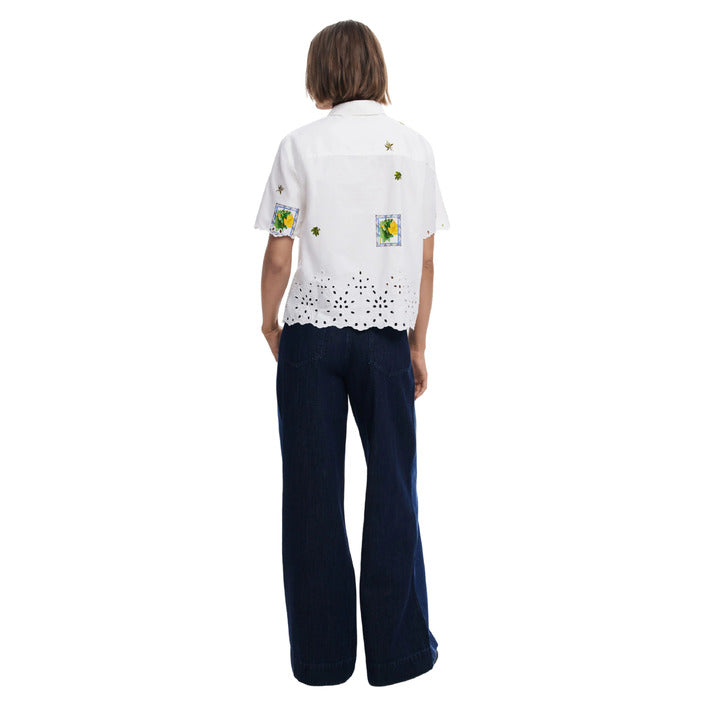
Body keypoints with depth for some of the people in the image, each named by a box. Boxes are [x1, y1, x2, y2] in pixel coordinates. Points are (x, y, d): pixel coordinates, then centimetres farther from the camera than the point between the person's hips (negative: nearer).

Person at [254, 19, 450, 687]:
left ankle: (322, 655, 18)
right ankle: (398, 649, 19)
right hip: (385, 332, 2)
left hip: (312, 330, -1)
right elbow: (425, 262, 4)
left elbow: (277, 259, -3)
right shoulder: (414, 145, 4)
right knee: (392, 488, 10)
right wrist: (418, 345, 13)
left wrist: (270, 322, 14)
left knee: (313, 493, 7)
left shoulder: (300, 144, -3)